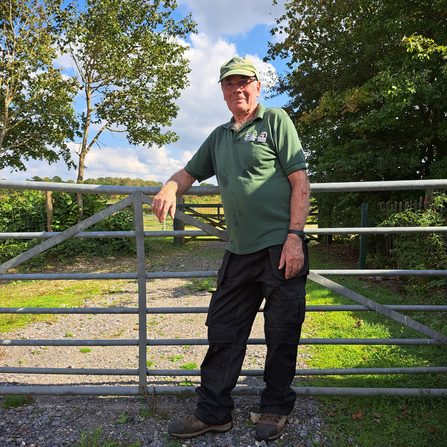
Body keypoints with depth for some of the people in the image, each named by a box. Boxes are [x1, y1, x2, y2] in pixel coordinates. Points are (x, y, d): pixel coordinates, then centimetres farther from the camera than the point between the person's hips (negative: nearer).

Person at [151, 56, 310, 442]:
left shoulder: (275, 121, 2)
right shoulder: (219, 136, 19)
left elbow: (300, 182, -5)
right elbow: (190, 172, 27)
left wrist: (295, 236, -15)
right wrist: (170, 188, 3)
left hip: (281, 249, -5)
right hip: (239, 252, 5)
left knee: (281, 336, 7)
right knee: (223, 332, 8)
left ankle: (275, 410, 28)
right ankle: (213, 413, 24)